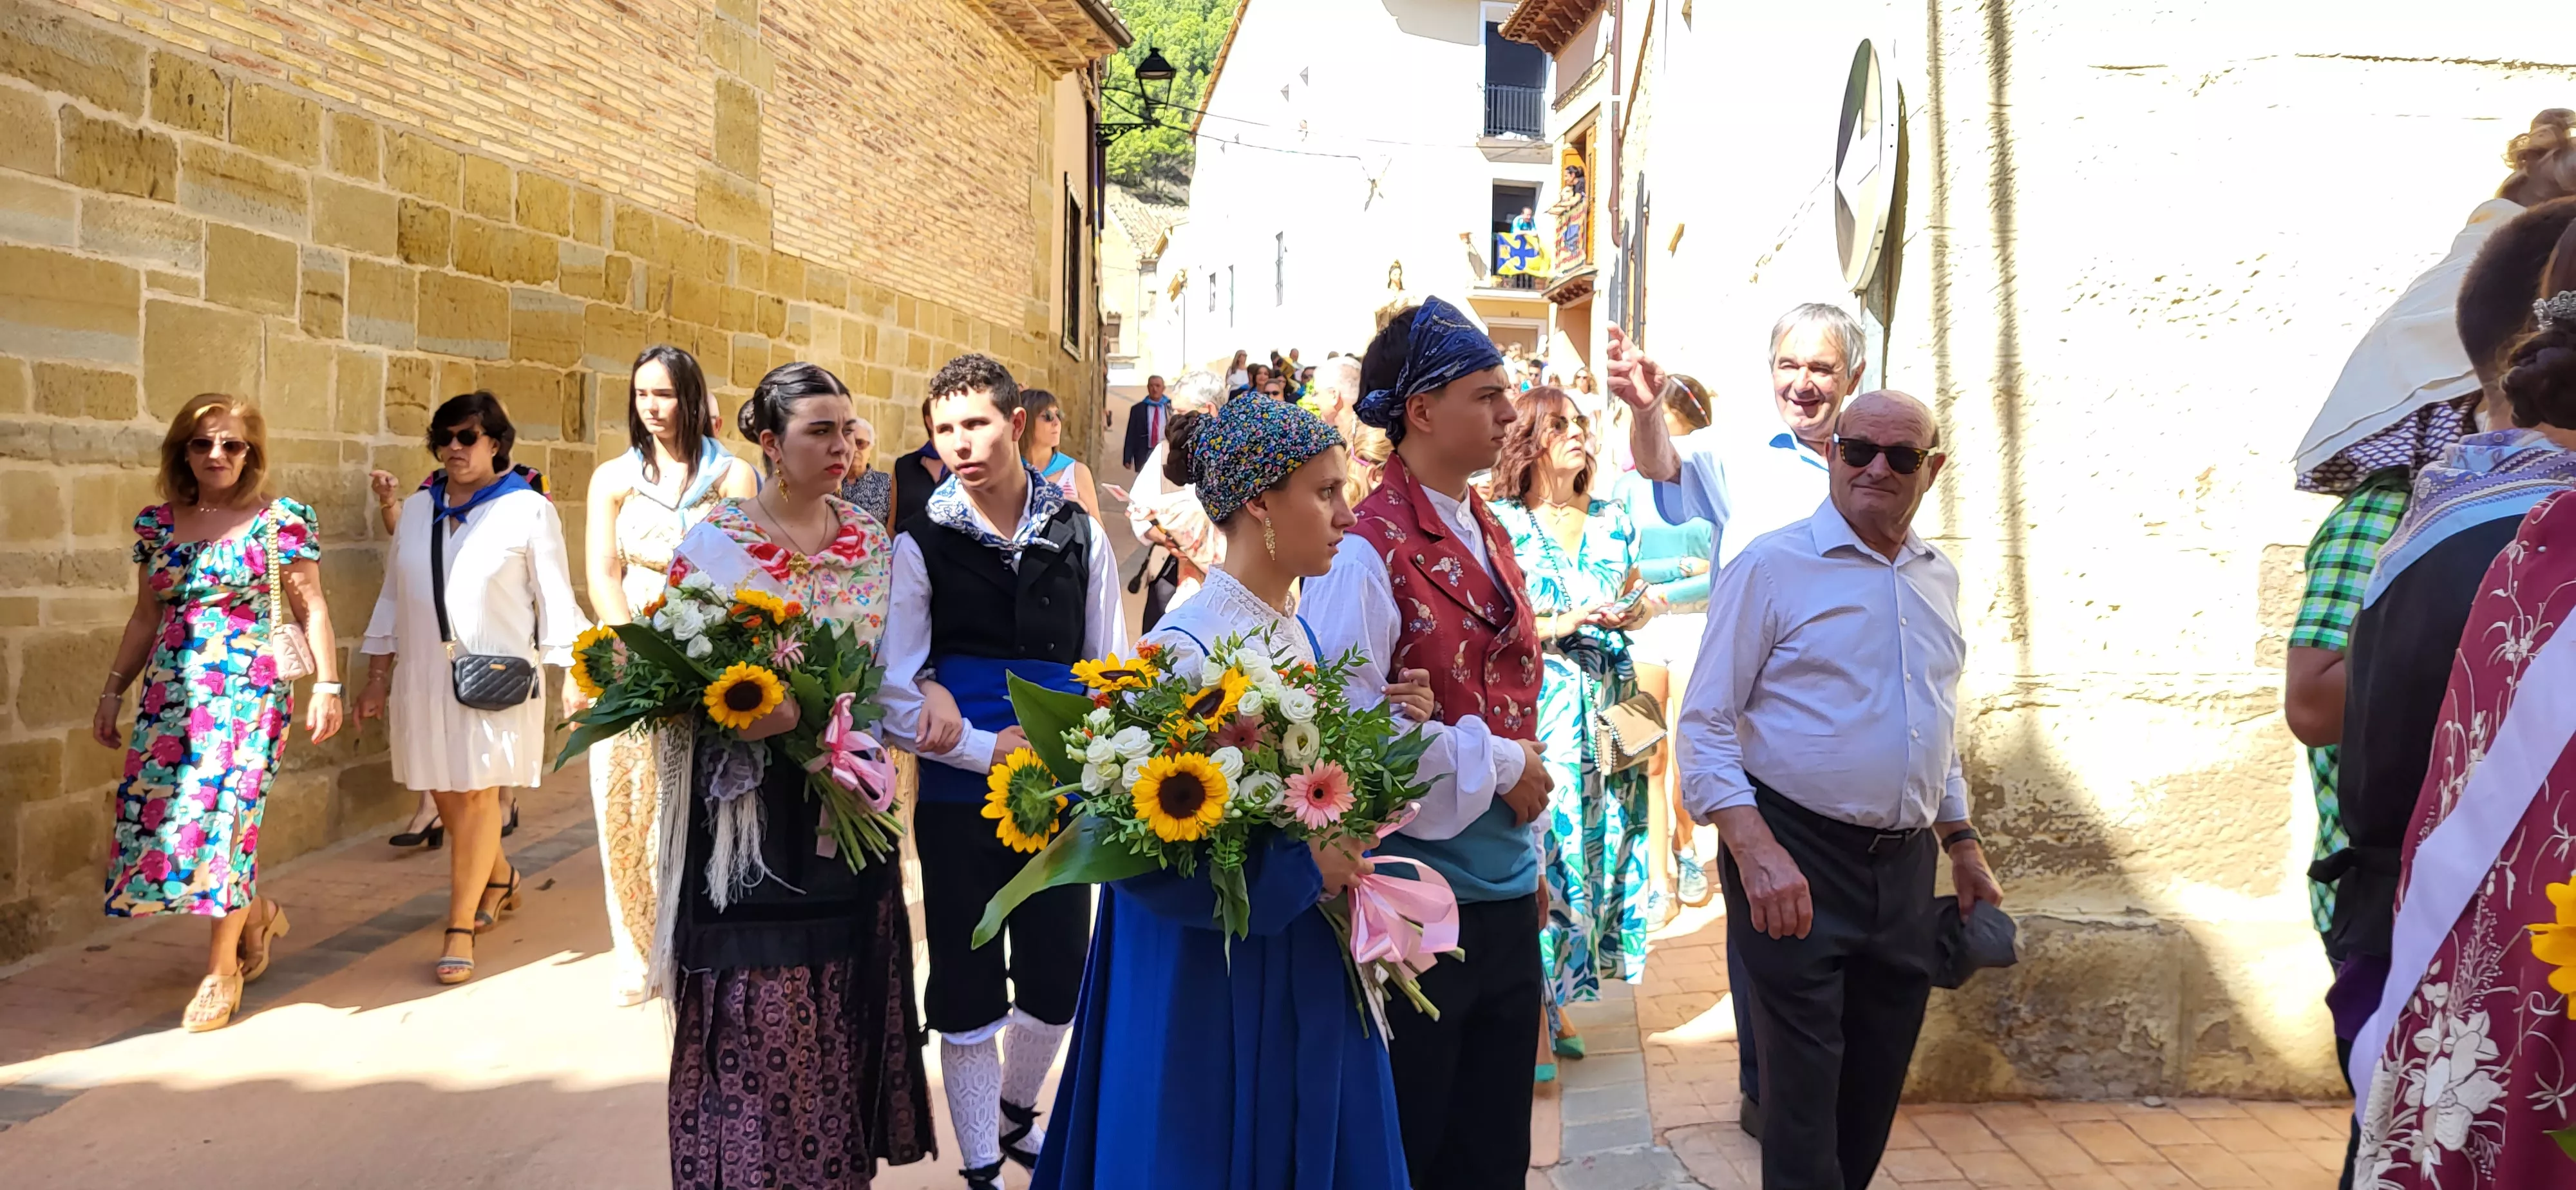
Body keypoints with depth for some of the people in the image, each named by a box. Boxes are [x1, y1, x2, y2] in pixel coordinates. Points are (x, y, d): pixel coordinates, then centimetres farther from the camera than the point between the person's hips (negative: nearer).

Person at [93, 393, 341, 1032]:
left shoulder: (282, 521, -3)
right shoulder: (157, 524, 10)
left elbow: (311, 609, -2)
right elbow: (145, 618, 16)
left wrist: (327, 686, -8)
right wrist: (112, 691, 15)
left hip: (249, 691, -5)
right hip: (170, 691, 5)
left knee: (223, 817, -7)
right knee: (153, 814, 2)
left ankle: (223, 967, 10)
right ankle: (258, 913, 28)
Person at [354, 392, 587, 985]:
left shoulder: (528, 510, -3)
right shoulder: (418, 509, 10)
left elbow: (555, 597, -3)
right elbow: (392, 596, 14)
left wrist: (572, 675, -8)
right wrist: (377, 679, 12)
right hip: (425, 675, 5)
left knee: (476, 798, -4)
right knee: (446, 796, 11)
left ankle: (460, 930, 2)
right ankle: (500, 877, 37)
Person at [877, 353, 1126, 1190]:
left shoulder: (1079, 536, 2)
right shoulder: (922, 544, -5)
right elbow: (893, 699, -9)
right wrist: (991, 750, -15)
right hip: (959, 802, -2)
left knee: (1057, 986, 12)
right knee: (968, 996, 7)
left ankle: (1016, 1114, 42)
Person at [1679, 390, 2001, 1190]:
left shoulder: (1938, 577, 11)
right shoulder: (1772, 566, -8)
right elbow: (1705, 724, -12)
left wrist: (1961, 842, 17)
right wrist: (1755, 850, -23)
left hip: (1905, 867, 6)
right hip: (1797, 861, -6)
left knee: (1875, 1092, 14)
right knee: (1804, 1099, -2)